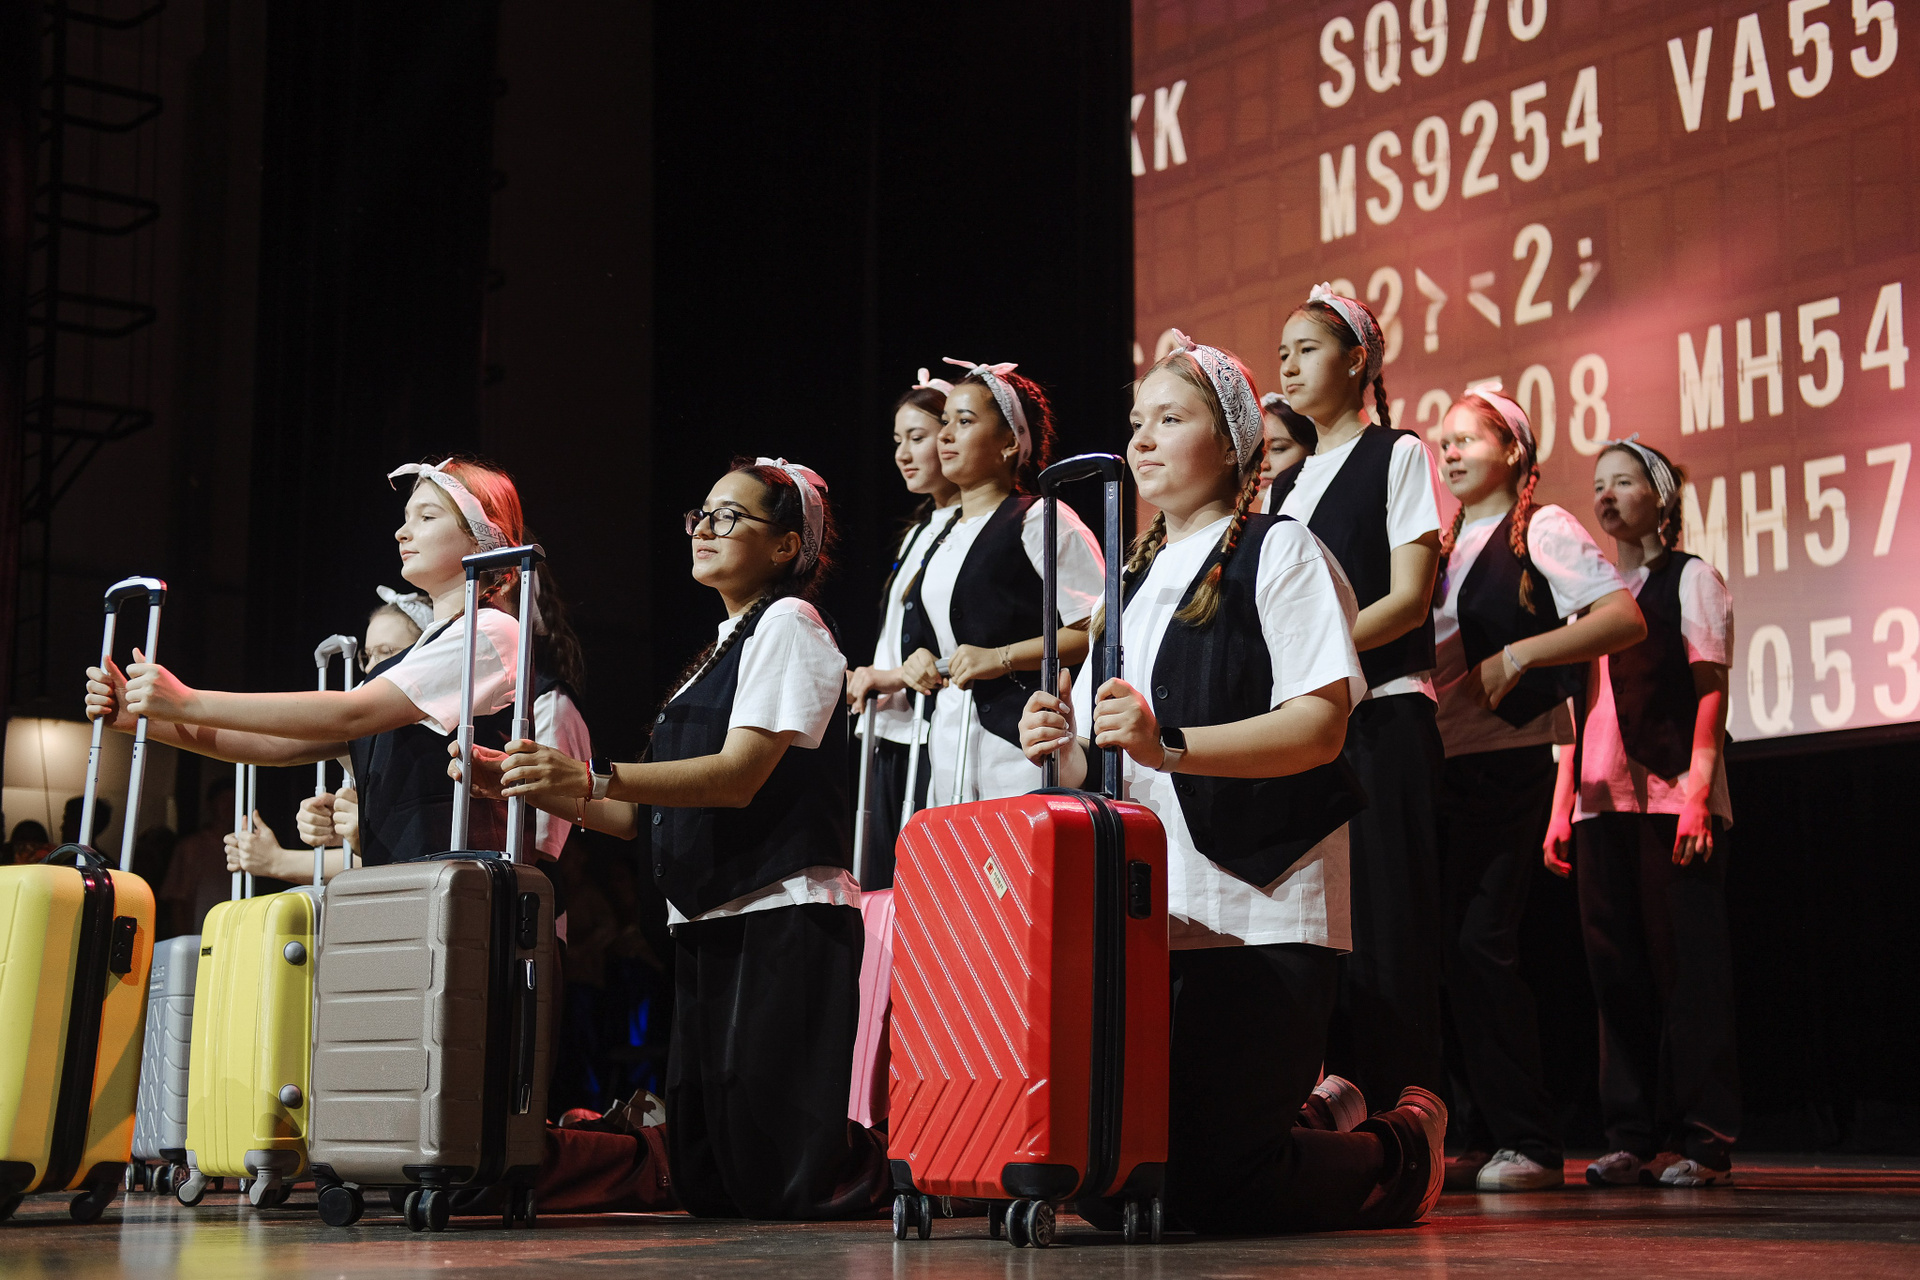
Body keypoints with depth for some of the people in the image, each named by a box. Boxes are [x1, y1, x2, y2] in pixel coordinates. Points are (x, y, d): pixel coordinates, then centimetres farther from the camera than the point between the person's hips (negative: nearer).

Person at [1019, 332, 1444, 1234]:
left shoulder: (1280, 551, -1)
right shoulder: (1134, 576, 22)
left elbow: (1320, 725, -14)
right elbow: (1099, 763, 22)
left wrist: (1169, 744, -25)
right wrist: (1061, 746, -2)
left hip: (1258, 912, -7)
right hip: (1144, 914, 7)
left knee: (1215, 1192, -13)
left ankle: (1403, 1149, 17)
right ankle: (1321, 1107, 27)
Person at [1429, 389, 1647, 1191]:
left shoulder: (1542, 530, -1)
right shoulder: (1446, 547, 19)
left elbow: (1626, 619, -13)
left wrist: (1518, 655, -20)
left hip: (1509, 757, -7)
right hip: (1442, 761, 7)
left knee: (1481, 942, -13)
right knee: (1451, 946, 5)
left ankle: (1530, 1144, -7)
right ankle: (1484, 1138, 11)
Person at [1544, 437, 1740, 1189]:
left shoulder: (1689, 578, 5)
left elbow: (1709, 695, -3)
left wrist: (1696, 794, -15)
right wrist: (1561, 806, 11)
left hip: (1672, 795, -5)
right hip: (1602, 802, 6)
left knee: (1686, 962, -7)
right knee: (1617, 966, 3)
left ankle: (1701, 1138, -5)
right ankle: (1633, 1136, 7)